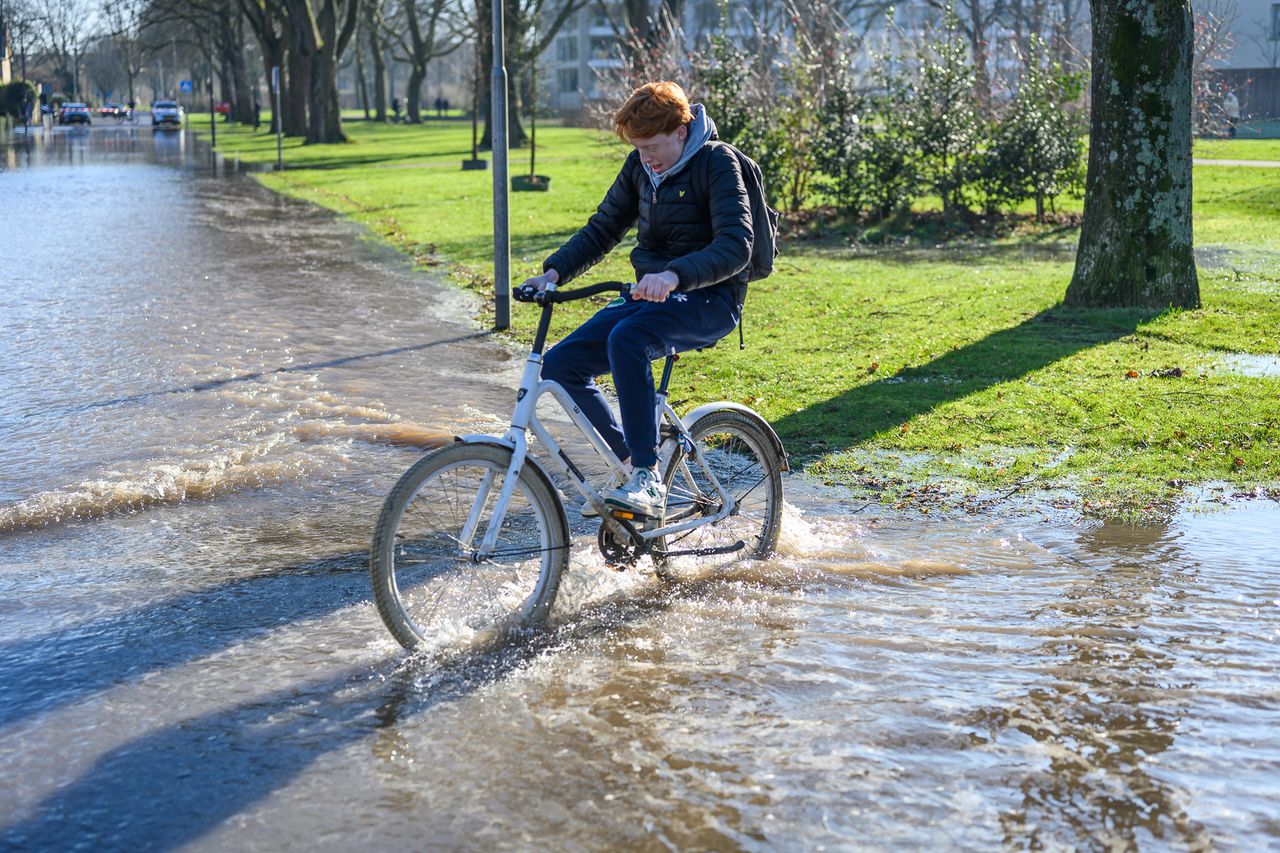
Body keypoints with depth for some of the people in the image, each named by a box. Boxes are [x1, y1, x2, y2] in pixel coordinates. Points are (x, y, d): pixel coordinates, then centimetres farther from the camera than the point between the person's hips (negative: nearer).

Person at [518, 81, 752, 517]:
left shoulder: (716, 162, -13)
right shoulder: (640, 165, 7)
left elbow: (736, 246, -24)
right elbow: (602, 229, 13)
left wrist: (674, 275, -40)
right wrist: (554, 272, -4)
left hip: (710, 300, -7)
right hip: (650, 295, 7)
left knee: (626, 338, -36)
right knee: (561, 363, -9)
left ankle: (649, 481, -32)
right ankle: (633, 461, 5)